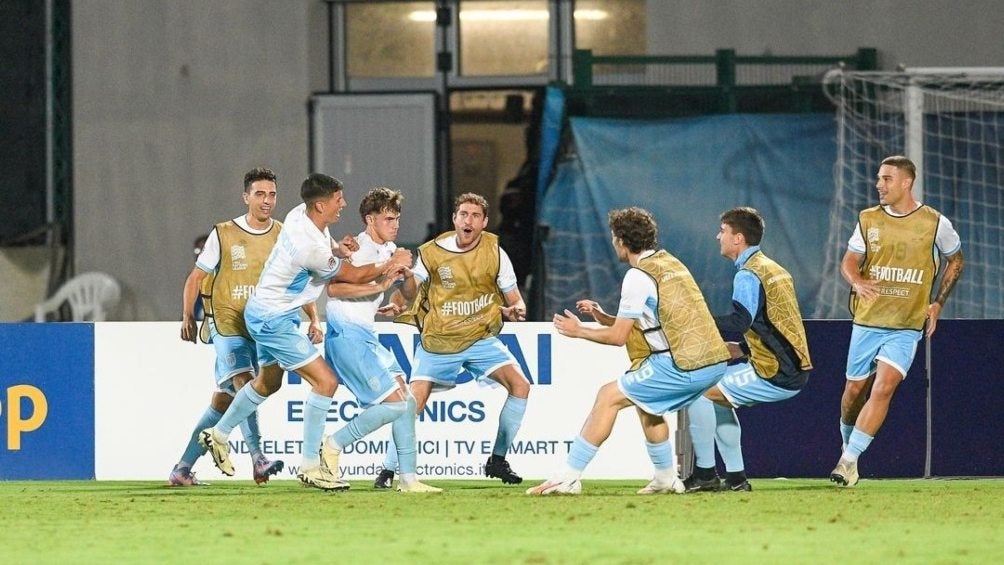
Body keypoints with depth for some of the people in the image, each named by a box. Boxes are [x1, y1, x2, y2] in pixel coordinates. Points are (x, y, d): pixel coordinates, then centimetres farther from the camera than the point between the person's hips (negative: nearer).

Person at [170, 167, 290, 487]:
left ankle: (183, 469, 15)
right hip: (228, 324, -4)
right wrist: (188, 317, -5)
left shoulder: (282, 236, 7)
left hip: (262, 329, 4)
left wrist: (313, 319, -1)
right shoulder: (223, 235, -1)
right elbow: (196, 278, 6)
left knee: (224, 400, 5)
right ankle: (258, 458, -35)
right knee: (243, 382, -26)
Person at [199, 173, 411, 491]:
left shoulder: (300, 214, -4)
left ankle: (218, 435, 43)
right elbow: (354, 276, -15)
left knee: (268, 383, 27)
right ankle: (310, 466, -8)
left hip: (264, 313, 10)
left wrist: (337, 247, -3)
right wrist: (392, 265, -2)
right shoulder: (312, 247, -30)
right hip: (274, 321, -10)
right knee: (325, 382, -12)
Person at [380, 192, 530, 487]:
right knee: (414, 403, -13)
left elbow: (515, 301, 2)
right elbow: (411, 292, 0)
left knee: (520, 385, -16)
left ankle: (497, 460, -2)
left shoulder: (495, 252, -4)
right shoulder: (433, 252, -6)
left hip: (481, 337, 1)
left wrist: (516, 311, -22)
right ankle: (388, 470, 4)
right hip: (437, 341, -1)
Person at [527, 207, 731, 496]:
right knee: (645, 402, 29)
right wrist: (603, 317, 22)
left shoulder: (638, 277, -9)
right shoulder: (670, 263, 18)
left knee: (609, 396, -3)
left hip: (682, 366, -9)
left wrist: (578, 331, 10)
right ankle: (667, 478, 30)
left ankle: (568, 478, -5)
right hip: (714, 362, 9)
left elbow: (618, 336, -4)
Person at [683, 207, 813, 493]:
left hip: (776, 376, -10)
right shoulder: (773, 269, 18)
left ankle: (705, 474, -3)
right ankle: (735, 477, 21)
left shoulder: (748, 275, -12)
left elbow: (741, 320, -28)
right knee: (719, 396, 24)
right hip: (793, 371, 10)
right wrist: (741, 350, 17)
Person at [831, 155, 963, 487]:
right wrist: (857, 282, -20)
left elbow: (955, 261, 13)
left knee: (883, 388, -18)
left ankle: (849, 460, -18)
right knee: (855, 391, 7)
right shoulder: (868, 220, 3)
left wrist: (937, 304, 6)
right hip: (867, 321, 3)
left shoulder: (935, 224, -3)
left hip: (906, 326, -3)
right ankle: (848, 444, 32)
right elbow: (848, 262, 3)